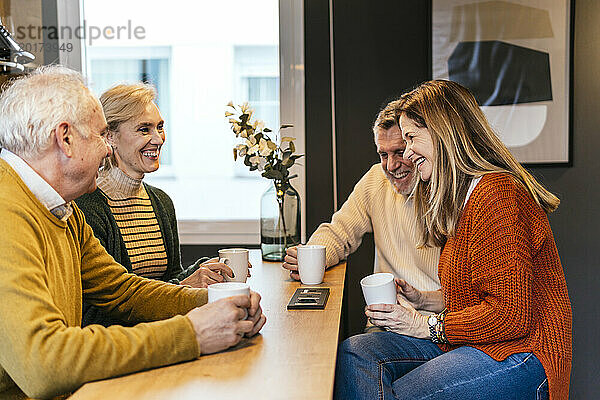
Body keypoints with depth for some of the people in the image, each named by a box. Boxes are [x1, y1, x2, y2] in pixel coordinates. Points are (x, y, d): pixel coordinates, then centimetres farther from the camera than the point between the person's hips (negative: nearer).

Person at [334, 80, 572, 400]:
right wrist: (422, 300, 5)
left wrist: (427, 326, -11)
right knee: (355, 353, -9)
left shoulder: (496, 196, -18)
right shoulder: (464, 195, 16)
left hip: (519, 352, -9)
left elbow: (511, 315, -22)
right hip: (472, 342, 10)